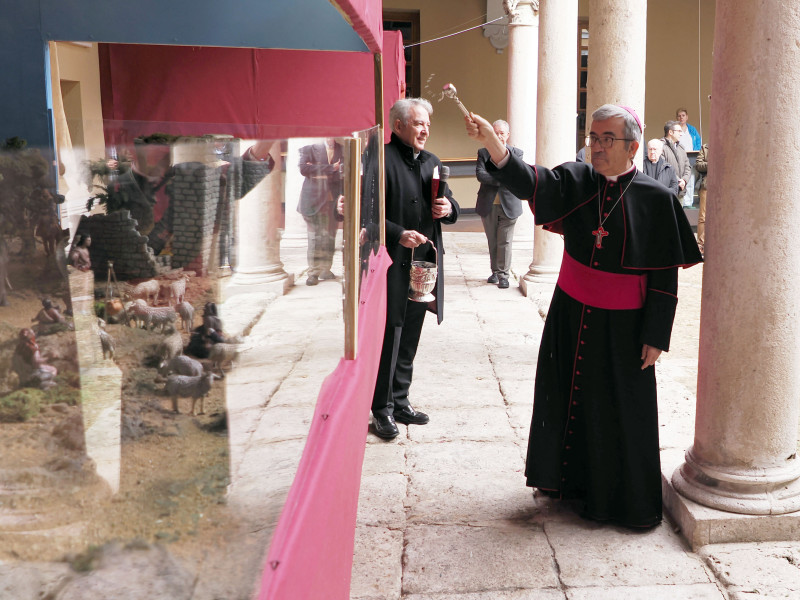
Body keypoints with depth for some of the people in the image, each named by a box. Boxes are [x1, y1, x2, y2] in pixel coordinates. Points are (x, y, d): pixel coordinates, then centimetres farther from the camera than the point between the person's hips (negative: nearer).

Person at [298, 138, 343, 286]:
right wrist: (330, 169, -12)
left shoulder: (342, 150, 10)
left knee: (330, 236, 5)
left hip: (333, 200, 2)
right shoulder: (310, 149, 5)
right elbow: (303, 169, -10)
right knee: (315, 236, -5)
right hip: (314, 200, -2)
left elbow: (342, 172, -2)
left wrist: (319, 171, -10)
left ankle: (326, 269, 16)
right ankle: (313, 272, -1)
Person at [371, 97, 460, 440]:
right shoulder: (380, 160, -9)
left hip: (424, 265, 7)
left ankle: (400, 402, 28)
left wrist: (449, 208, 0)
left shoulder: (431, 162, 15)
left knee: (410, 339, 15)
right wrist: (398, 235, -24)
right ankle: (382, 409, 12)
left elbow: (449, 204, 23)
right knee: (388, 339, -1)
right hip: (393, 266, -7)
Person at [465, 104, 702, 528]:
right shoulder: (576, 182, -3)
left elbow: (665, 278, -7)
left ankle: (618, 499, 27)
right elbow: (529, 182, -20)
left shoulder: (657, 200, -10)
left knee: (617, 413, 8)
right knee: (567, 397, 16)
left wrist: (656, 337, -8)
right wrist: (491, 141, -37)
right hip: (570, 316, 4)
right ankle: (568, 478, 37)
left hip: (621, 327, -3)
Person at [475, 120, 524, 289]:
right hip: (488, 206, 2)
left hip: (508, 205, -2)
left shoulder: (516, 153, 5)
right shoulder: (483, 152, 6)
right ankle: (495, 272, 23)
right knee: (492, 242, 11)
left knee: (505, 242, -2)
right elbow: (480, 174, -9)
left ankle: (503, 275, 6)